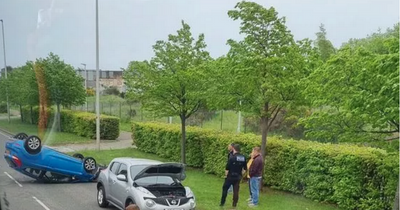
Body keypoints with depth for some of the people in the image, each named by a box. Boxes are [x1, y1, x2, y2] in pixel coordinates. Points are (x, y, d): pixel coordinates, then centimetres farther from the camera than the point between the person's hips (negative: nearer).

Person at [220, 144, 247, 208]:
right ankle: (234, 204, 13)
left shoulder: (232, 157, -17)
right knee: (236, 190, 10)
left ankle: (222, 203, 14)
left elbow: (227, 168, -15)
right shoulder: (243, 158, 0)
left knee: (225, 189, 10)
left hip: (231, 176, -4)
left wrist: (226, 175, -1)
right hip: (238, 177, 4)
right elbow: (245, 168, 7)